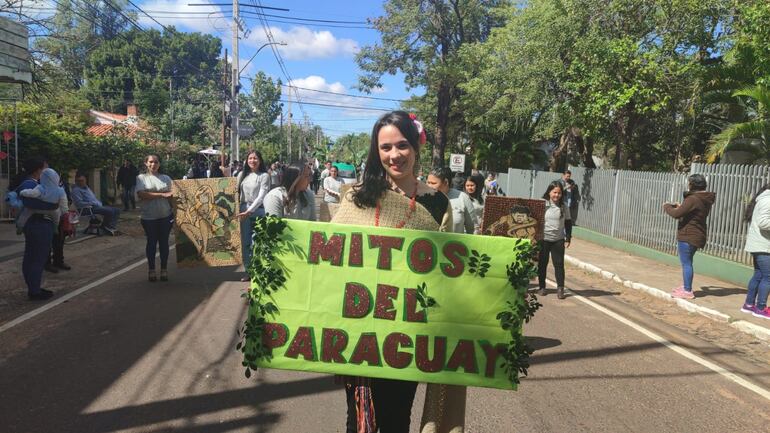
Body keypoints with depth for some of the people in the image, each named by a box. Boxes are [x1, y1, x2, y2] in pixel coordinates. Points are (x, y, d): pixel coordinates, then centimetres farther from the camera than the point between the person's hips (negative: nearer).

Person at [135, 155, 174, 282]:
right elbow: (141, 195, -12)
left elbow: (173, 193, 7)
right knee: (151, 242, 8)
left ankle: (164, 269, 17)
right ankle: (151, 270, 19)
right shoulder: (141, 178, 2)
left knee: (164, 242, 7)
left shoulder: (165, 178, 9)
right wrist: (162, 195, -16)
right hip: (148, 217, -1)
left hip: (165, 216, 1)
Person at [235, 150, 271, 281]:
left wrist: (249, 211, -20)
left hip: (258, 211, -5)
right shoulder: (242, 174, 10)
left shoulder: (264, 176, -5)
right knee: (245, 242, 9)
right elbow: (237, 192, 14)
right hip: (244, 211, 5)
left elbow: (261, 196, -13)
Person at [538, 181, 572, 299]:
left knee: (559, 263, -1)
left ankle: (560, 288, 6)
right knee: (542, 263, 7)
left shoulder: (564, 206, 4)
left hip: (558, 240, 1)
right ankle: (542, 287, 19)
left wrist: (568, 238, 4)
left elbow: (568, 223, 10)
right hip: (543, 239, -1)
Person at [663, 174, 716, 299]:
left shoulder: (692, 199, -20)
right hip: (697, 236, 10)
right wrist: (680, 207, 20)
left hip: (688, 236, -10)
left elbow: (676, 214, -21)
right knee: (687, 262, 20)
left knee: (686, 263, -3)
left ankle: (687, 291, 2)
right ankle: (686, 286, 31)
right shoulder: (705, 199, 11)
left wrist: (667, 206, -3)